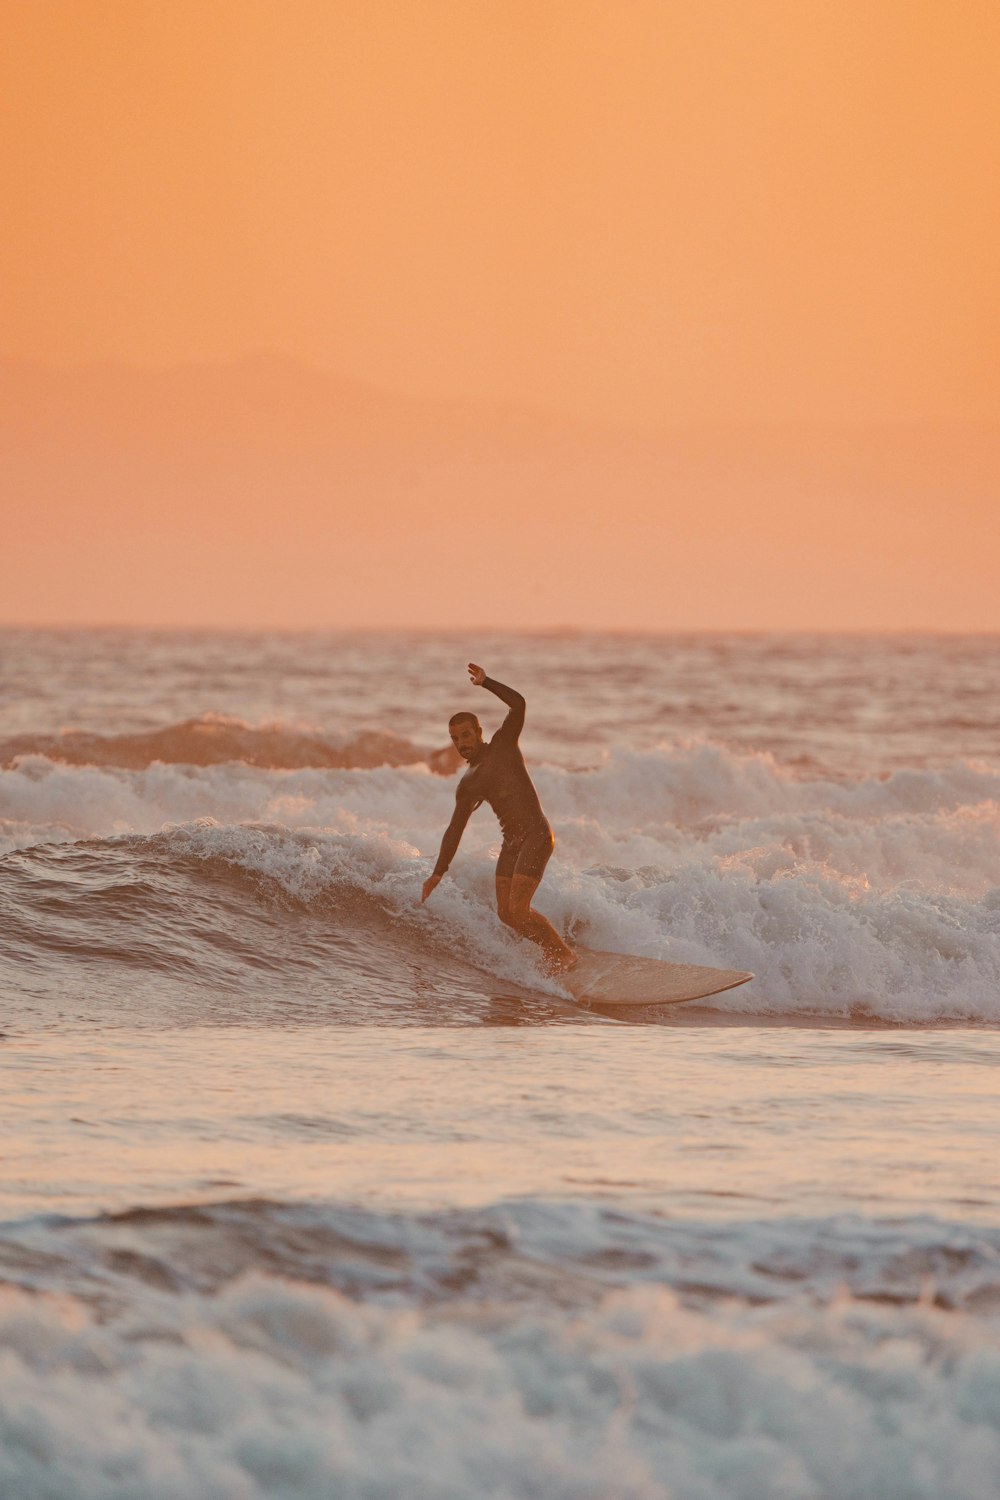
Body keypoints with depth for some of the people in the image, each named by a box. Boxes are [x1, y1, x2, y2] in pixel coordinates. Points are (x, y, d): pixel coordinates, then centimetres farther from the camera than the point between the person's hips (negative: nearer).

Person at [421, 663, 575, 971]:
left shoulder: (504, 744, 1)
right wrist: (438, 873, 15)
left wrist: (486, 683, -14)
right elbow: (455, 830, 19)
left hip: (536, 834, -7)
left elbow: (518, 705, -15)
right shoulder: (468, 785, 16)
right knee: (506, 912, 1)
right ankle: (553, 951, 15)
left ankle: (565, 954, -3)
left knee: (518, 909, -17)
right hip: (511, 841, 8)